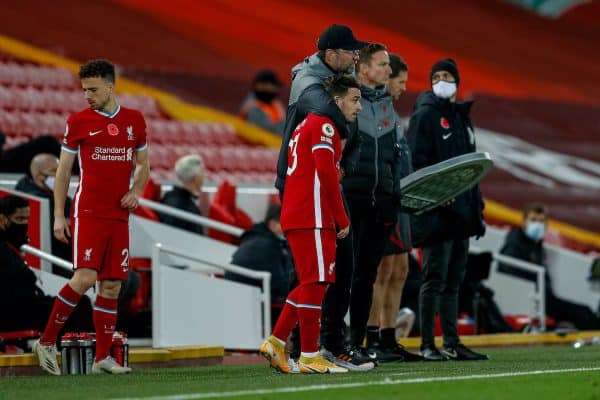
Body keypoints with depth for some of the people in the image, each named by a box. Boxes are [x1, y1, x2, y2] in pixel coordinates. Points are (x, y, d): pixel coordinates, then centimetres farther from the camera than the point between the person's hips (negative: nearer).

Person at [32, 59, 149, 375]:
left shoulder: (135, 120, 10)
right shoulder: (78, 121, 2)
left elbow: (143, 164, 21)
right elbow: (63, 169, 5)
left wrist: (136, 190, 1)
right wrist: (59, 216, -1)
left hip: (119, 215, 4)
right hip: (88, 212, -4)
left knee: (112, 285, 2)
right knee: (84, 278, -17)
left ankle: (102, 358, 6)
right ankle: (46, 342, -5)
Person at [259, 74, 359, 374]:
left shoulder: (308, 124, 23)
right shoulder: (324, 125, -8)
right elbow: (326, 173, -18)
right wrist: (343, 219, -13)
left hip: (294, 216, 10)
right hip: (311, 217, -10)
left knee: (311, 282, 14)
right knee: (316, 282, -7)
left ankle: (276, 342, 13)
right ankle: (309, 357, -6)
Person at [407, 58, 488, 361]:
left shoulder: (461, 116, 20)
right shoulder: (426, 114, -5)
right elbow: (416, 162, -13)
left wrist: (477, 206, 17)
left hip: (461, 210, 8)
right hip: (437, 211, -8)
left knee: (454, 280, 11)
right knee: (435, 278, -7)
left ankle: (452, 344, 15)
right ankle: (427, 345, -5)